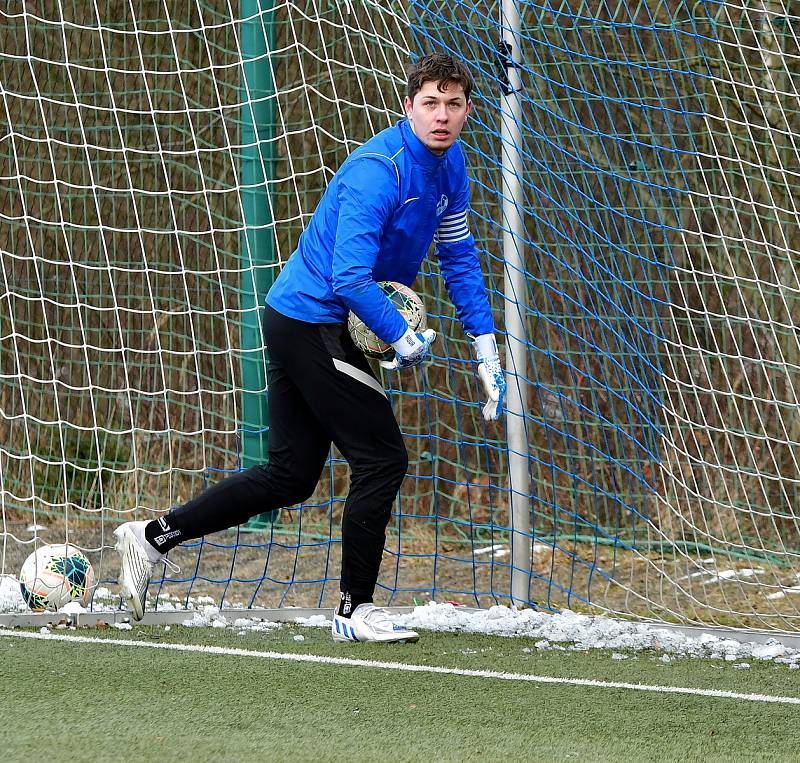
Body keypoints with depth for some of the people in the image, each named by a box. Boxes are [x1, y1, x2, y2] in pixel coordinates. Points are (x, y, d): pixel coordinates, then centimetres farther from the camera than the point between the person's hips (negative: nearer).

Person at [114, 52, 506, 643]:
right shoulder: (378, 170, -23)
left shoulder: (449, 164, 6)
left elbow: (460, 258, 14)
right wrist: (404, 338, -19)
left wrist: (487, 351, 8)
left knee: (290, 476, 12)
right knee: (382, 459, -7)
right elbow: (350, 278, -29)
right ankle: (356, 611, 4)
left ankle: (153, 537, 18)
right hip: (312, 322, -9)